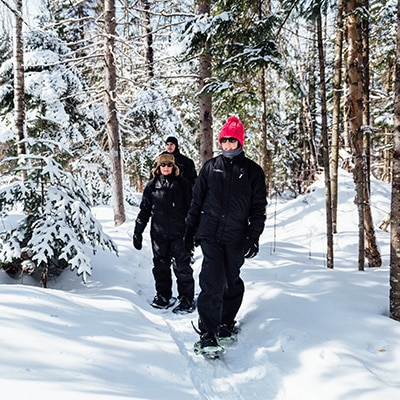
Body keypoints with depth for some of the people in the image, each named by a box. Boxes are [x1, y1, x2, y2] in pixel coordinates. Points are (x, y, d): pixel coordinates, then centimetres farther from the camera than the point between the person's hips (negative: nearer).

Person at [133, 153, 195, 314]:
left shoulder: (182, 184, 3)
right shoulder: (152, 186, 8)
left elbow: (191, 208, 5)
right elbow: (144, 210, 12)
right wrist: (138, 232, 10)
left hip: (179, 233, -2)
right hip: (159, 234, 3)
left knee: (182, 266, -1)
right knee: (160, 266, 10)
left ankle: (186, 299, 9)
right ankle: (163, 295, 24)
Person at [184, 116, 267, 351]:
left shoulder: (253, 171, 5)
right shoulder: (210, 168, 9)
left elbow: (259, 207, 4)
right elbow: (197, 200, 13)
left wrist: (253, 237, -4)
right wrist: (190, 231, 10)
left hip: (236, 237, 0)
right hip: (210, 234, 0)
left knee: (231, 281, 10)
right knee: (213, 281, -11)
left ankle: (226, 322, 31)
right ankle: (208, 332, -6)